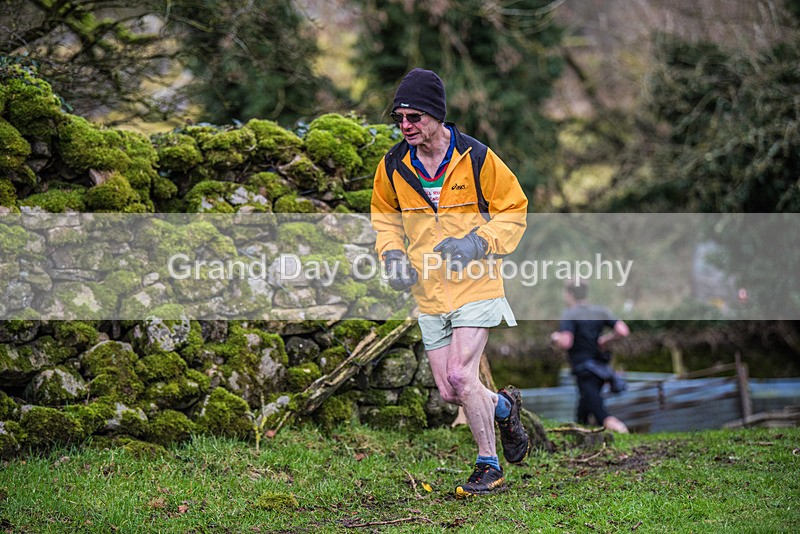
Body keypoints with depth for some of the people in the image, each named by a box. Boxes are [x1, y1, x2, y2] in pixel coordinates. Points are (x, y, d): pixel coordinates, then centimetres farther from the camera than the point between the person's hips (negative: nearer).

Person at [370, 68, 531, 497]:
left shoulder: (477, 159, -10)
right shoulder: (393, 167, 1)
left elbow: (513, 210, -1)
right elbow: (385, 215, 19)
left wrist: (477, 243, -17)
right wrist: (392, 254, 0)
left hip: (475, 286, -5)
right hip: (429, 295, 5)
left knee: (460, 377, -17)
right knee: (449, 393, 5)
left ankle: (489, 468, 0)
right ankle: (503, 406, 38)